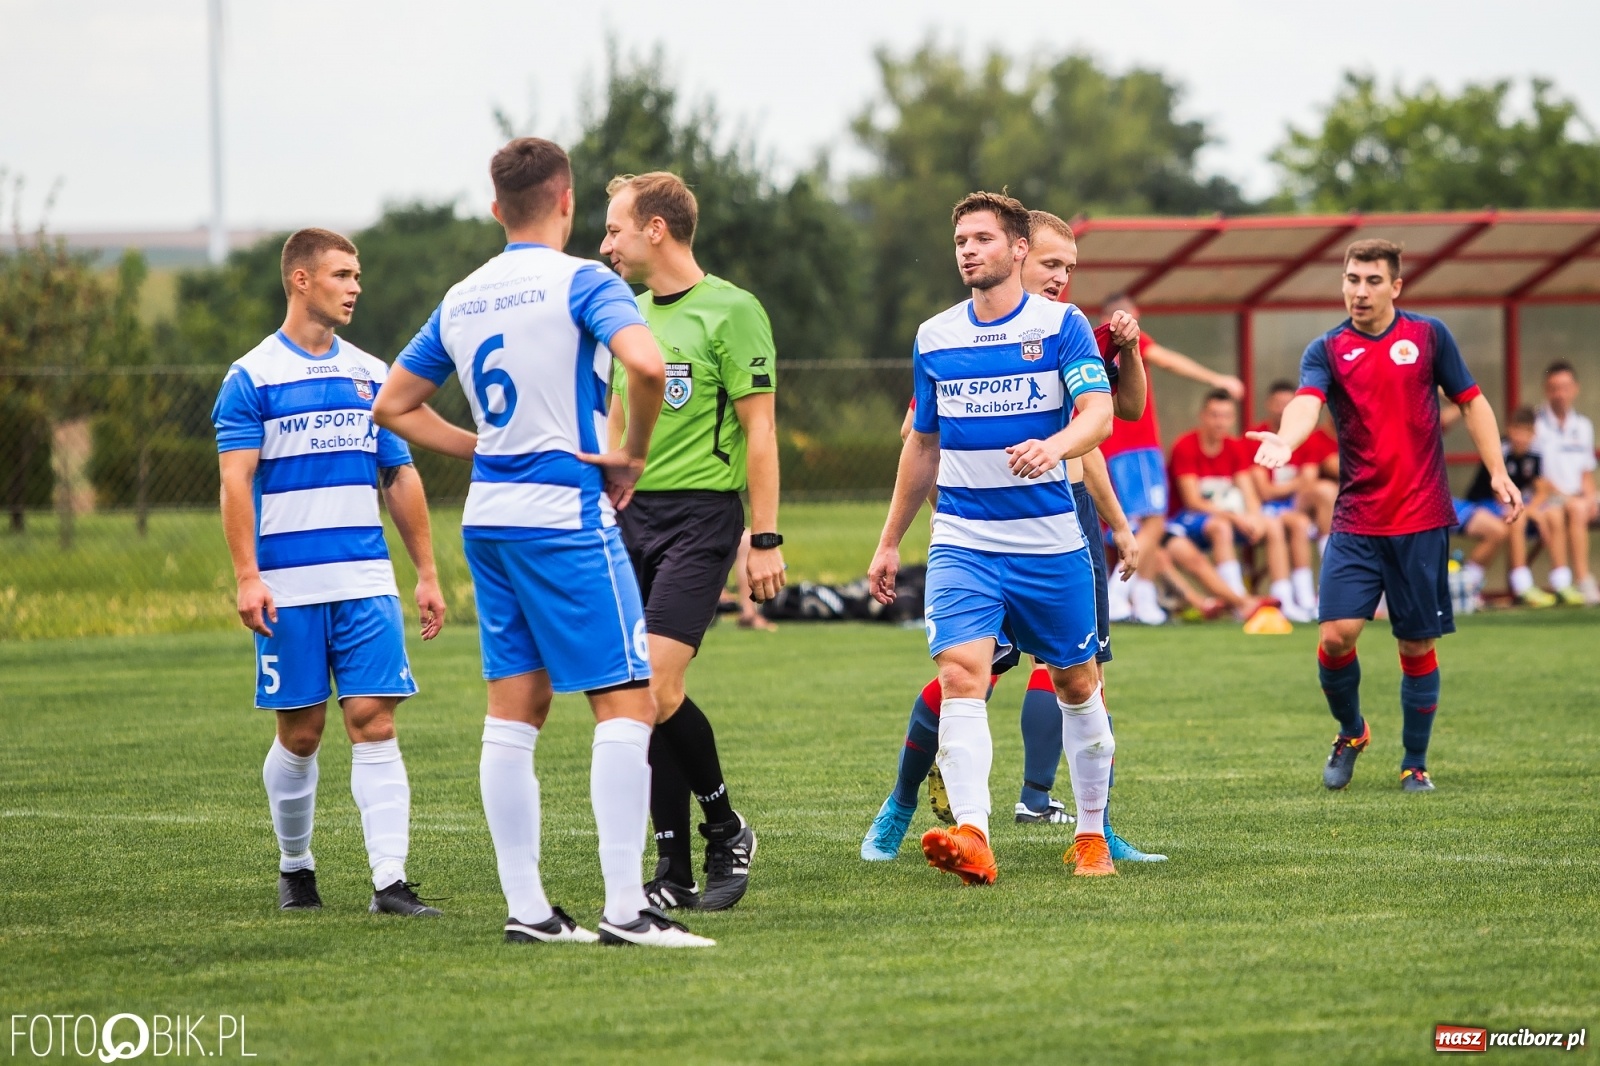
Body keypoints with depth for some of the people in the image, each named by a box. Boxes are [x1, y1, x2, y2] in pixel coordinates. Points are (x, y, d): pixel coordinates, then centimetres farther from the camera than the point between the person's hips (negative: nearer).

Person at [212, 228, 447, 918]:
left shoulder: (371, 375, 13)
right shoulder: (252, 378, -1)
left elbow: (400, 479, 17)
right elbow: (236, 481, -6)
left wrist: (428, 574, 13)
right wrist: (247, 576, -16)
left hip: (367, 582, 3)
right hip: (289, 586, -3)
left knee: (374, 723, -6)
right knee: (300, 732, 4)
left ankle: (390, 880, -11)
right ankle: (295, 868, 23)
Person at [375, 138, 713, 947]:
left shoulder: (460, 300, 12)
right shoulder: (580, 282, -8)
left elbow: (394, 406, 19)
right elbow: (646, 365, -25)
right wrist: (632, 456, -11)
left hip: (489, 518, 7)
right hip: (567, 517, -7)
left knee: (513, 712, 8)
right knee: (626, 702, -5)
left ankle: (525, 909, 8)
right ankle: (625, 908, -13)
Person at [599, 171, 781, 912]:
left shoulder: (730, 310, -7)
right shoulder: (629, 315, 15)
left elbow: (760, 430, -8)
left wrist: (765, 538, -12)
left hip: (701, 514, -7)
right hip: (633, 514, 7)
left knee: (657, 687, -17)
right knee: (641, 695, 2)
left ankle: (726, 830, 3)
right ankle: (674, 869, 8)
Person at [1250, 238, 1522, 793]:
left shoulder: (1429, 335, 4)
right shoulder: (1327, 350, 0)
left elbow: (1472, 402, 10)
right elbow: (1307, 401, -19)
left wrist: (1497, 472, 1)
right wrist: (1284, 441, -41)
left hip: (1422, 518, 0)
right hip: (1356, 522, 0)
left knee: (1417, 645, 4)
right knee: (1337, 633, -12)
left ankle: (1415, 763, 19)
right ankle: (1350, 731, 16)